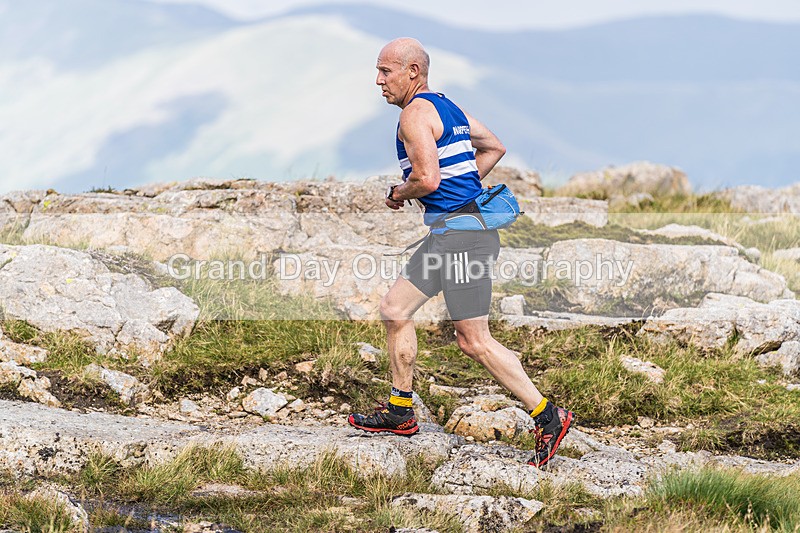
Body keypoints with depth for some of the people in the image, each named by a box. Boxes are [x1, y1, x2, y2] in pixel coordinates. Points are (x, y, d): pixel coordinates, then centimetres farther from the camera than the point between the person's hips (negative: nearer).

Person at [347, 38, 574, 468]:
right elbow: (495, 147, 29)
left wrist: (397, 195, -4)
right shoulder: (446, 107, 17)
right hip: (452, 230, 10)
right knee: (394, 309, 14)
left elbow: (427, 179, -24)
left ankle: (548, 417, -4)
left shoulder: (415, 113, -13)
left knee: (474, 341, -8)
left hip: (459, 234, -10)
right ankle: (399, 412, 20)